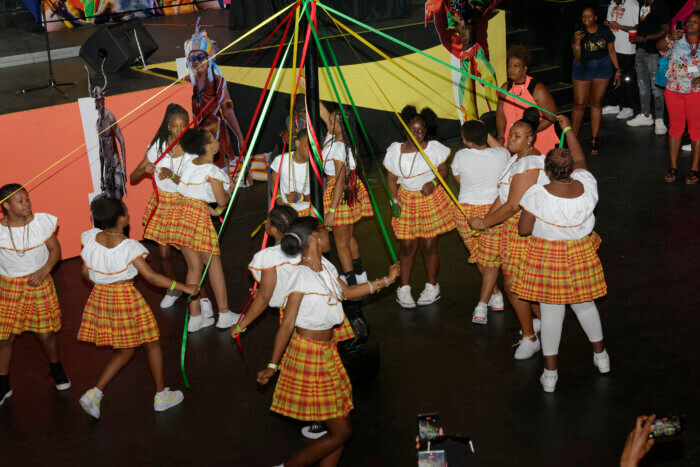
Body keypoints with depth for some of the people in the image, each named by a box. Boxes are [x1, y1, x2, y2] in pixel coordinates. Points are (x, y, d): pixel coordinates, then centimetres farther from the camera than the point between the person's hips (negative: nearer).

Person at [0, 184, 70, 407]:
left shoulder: (42, 222, -9)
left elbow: (55, 249, -3)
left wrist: (44, 271, -16)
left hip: (39, 284, 0)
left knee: (46, 334, 7)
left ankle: (57, 370, 37)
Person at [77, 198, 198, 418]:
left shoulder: (90, 238, -5)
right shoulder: (129, 247, -21)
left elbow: (86, 272, 3)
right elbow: (151, 276, -21)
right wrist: (183, 287, -15)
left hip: (100, 296, 6)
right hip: (126, 298, -6)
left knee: (124, 351, 20)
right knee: (152, 344, 15)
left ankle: (95, 393, 9)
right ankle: (161, 395, 25)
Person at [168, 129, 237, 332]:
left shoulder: (191, 165, 13)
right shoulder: (212, 171, -11)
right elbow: (222, 201, -7)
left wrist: (211, 210, 19)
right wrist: (226, 198, 14)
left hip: (179, 211, 7)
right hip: (197, 215, -7)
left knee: (194, 266, 13)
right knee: (214, 263, 6)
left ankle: (195, 317, 15)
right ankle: (224, 313, 12)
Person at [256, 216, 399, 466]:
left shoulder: (325, 267, 3)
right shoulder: (301, 276, -22)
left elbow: (347, 292, 20)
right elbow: (287, 324, -20)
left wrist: (385, 280, 22)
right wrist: (272, 366, -17)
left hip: (327, 351, 9)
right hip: (308, 355, -8)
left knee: (342, 425, 12)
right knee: (341, 432, -2)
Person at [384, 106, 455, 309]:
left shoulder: (434, 148, -8)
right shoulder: (395, 151, -2)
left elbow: (444, 170, 1)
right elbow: (391, 178, 4)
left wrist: (433, 183, -17)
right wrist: (394, 200, -6)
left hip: (431, 199, -2)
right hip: (406, 201, 2)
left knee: (429, 245, 3)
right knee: (407, 245, 3)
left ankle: (432, 287, 21)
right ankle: (403, 288, 17)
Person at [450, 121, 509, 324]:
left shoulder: (461, 156, -13)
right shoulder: (501, 155, -9)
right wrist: (485, 133, 18)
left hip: (465, 212, 0)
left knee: (478, 257, 22)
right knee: (491, 260, 11)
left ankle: (496, 295, 38)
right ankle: (482, 306, 0)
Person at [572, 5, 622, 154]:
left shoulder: (605, 31, -7)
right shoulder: (579, 33, -9)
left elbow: (611, 51, 3)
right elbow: (577, 57, -12)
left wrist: (617, 70, 2)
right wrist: (577, 42, -29)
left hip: (602, 69, 1)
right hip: (582, 69, -1)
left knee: (596, 104, 6)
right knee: (579, 104, -1)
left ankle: (594, 139, 14)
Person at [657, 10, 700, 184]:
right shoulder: (677, 39, 2)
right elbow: (660, 46, -15)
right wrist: (670, 38, -33)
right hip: (674, 90, 2)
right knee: (675, 127, 9)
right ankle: (673, 167, 16)